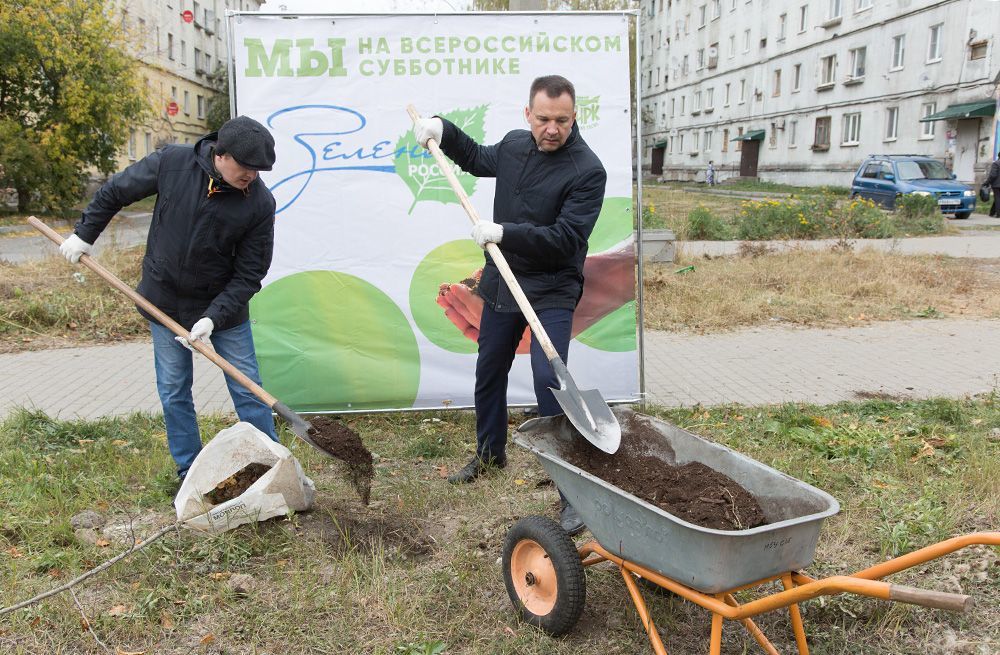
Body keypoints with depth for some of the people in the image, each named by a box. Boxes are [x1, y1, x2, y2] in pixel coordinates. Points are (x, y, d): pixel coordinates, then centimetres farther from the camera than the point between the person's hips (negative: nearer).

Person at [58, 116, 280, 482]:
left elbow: (249, 274, -14)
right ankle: (189, 473, 23)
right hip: (165, 301, 1)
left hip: (224, 305, -1)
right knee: (173, 393, 8)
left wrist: (214, 317, -21)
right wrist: (84, 234, 8)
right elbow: (116, 191, 2)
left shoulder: (260, 203, -18)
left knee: (248, 390, 1)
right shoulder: (171, 163, -16)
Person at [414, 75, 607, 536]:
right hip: (502, 284, 7)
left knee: (548, 380, -17)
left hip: (552, 292, -7)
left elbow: (565, 238, -24)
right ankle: (491, 452, 43)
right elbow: (477, 159, 26)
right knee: (489, 371, 19)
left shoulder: (587, 170, -18)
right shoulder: (514, 145, 3)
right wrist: (442, 130, 11)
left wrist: (504, 233, -30)